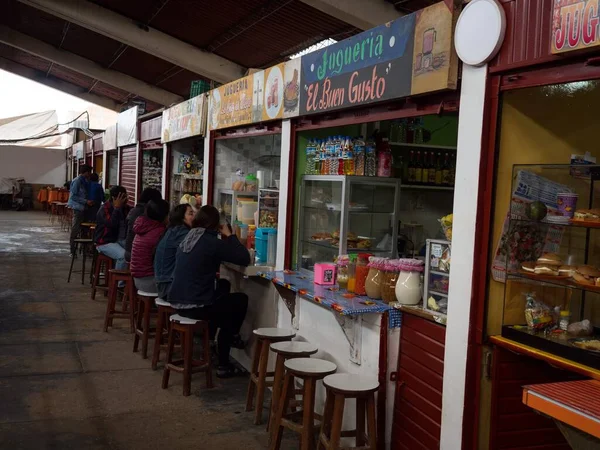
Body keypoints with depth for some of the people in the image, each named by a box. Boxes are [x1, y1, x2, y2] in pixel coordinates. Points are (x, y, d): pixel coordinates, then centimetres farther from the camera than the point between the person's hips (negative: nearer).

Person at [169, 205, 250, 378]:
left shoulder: (188, 239, 8)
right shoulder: (211, 242, -15)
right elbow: (244, 258, -11)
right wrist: (229, 236, -1)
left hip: (177, 302, 7)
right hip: (196, 307, -7)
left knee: (223, 286, 28)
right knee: (241, 299, 14)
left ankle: (208, 337, 33)